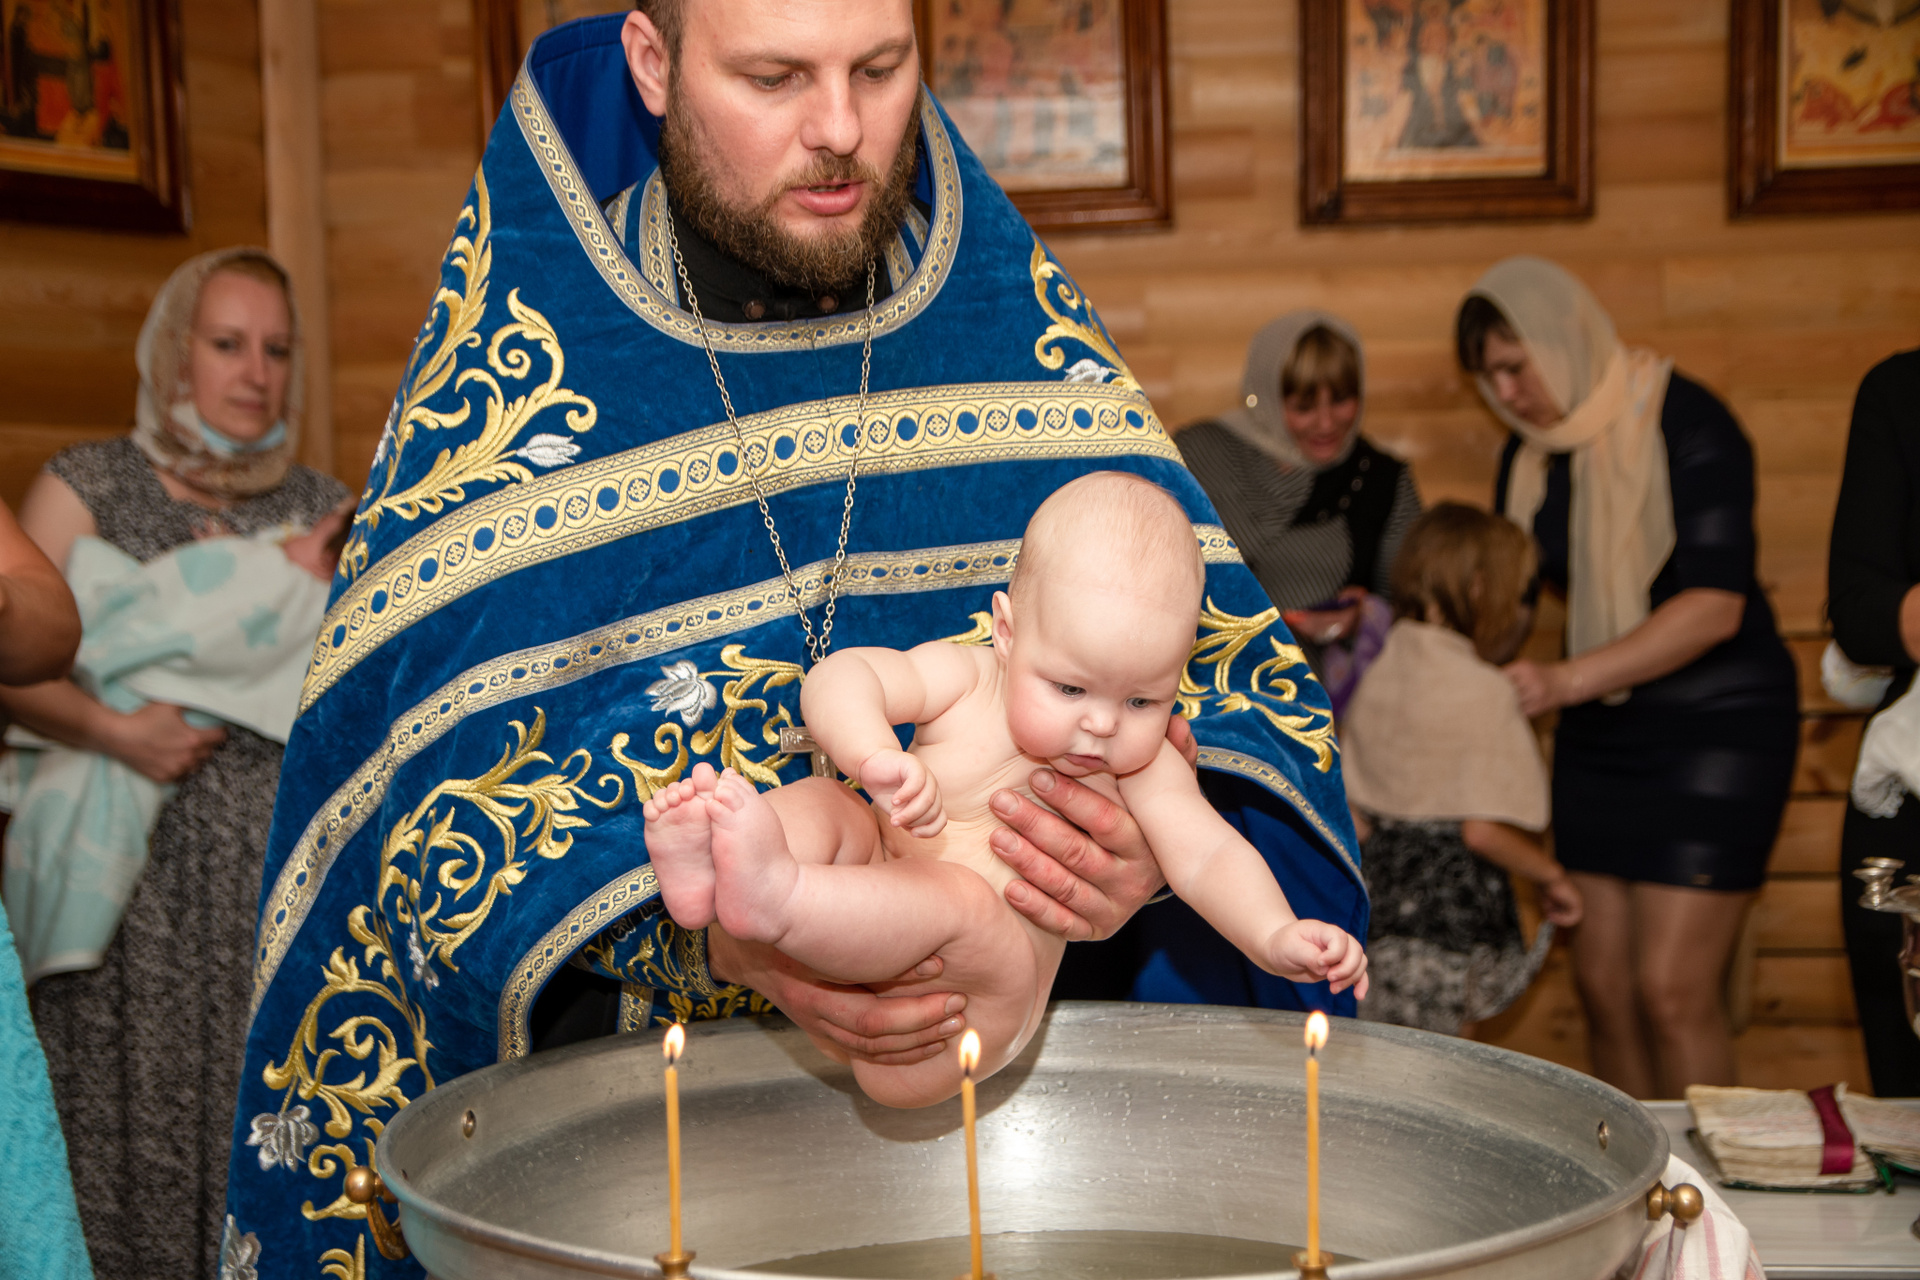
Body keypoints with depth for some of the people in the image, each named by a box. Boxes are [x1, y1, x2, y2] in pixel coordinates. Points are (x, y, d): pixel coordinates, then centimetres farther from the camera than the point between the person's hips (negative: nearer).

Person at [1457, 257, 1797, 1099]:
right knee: (1602, 981, 5)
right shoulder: (1532, 453, 5)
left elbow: (1716, 605, -24)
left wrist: (1567, 679, -30)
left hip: (1713, 722, -6)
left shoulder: (1685, 424, -15)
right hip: (1601, 731, 6)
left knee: (1671, 987, -10)